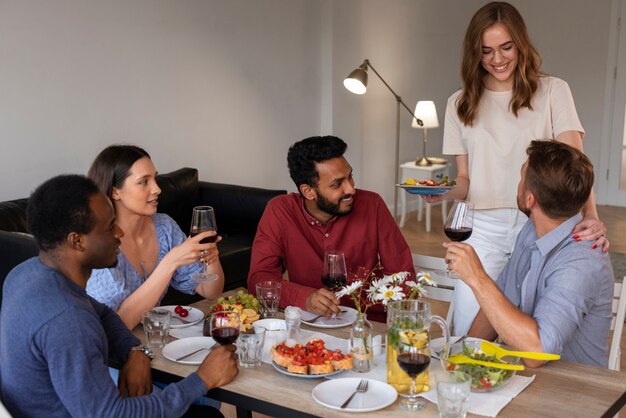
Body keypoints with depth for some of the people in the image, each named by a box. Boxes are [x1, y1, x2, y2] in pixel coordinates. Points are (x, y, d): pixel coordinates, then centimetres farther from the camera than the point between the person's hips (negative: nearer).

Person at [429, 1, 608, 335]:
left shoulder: (552, 91, 4)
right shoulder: (460, 104, 11)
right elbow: (464, 179, 11)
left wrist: (590, 215, -23)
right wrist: (444, 193, -11)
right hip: (484, 229, 1)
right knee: (467, 335, -3)